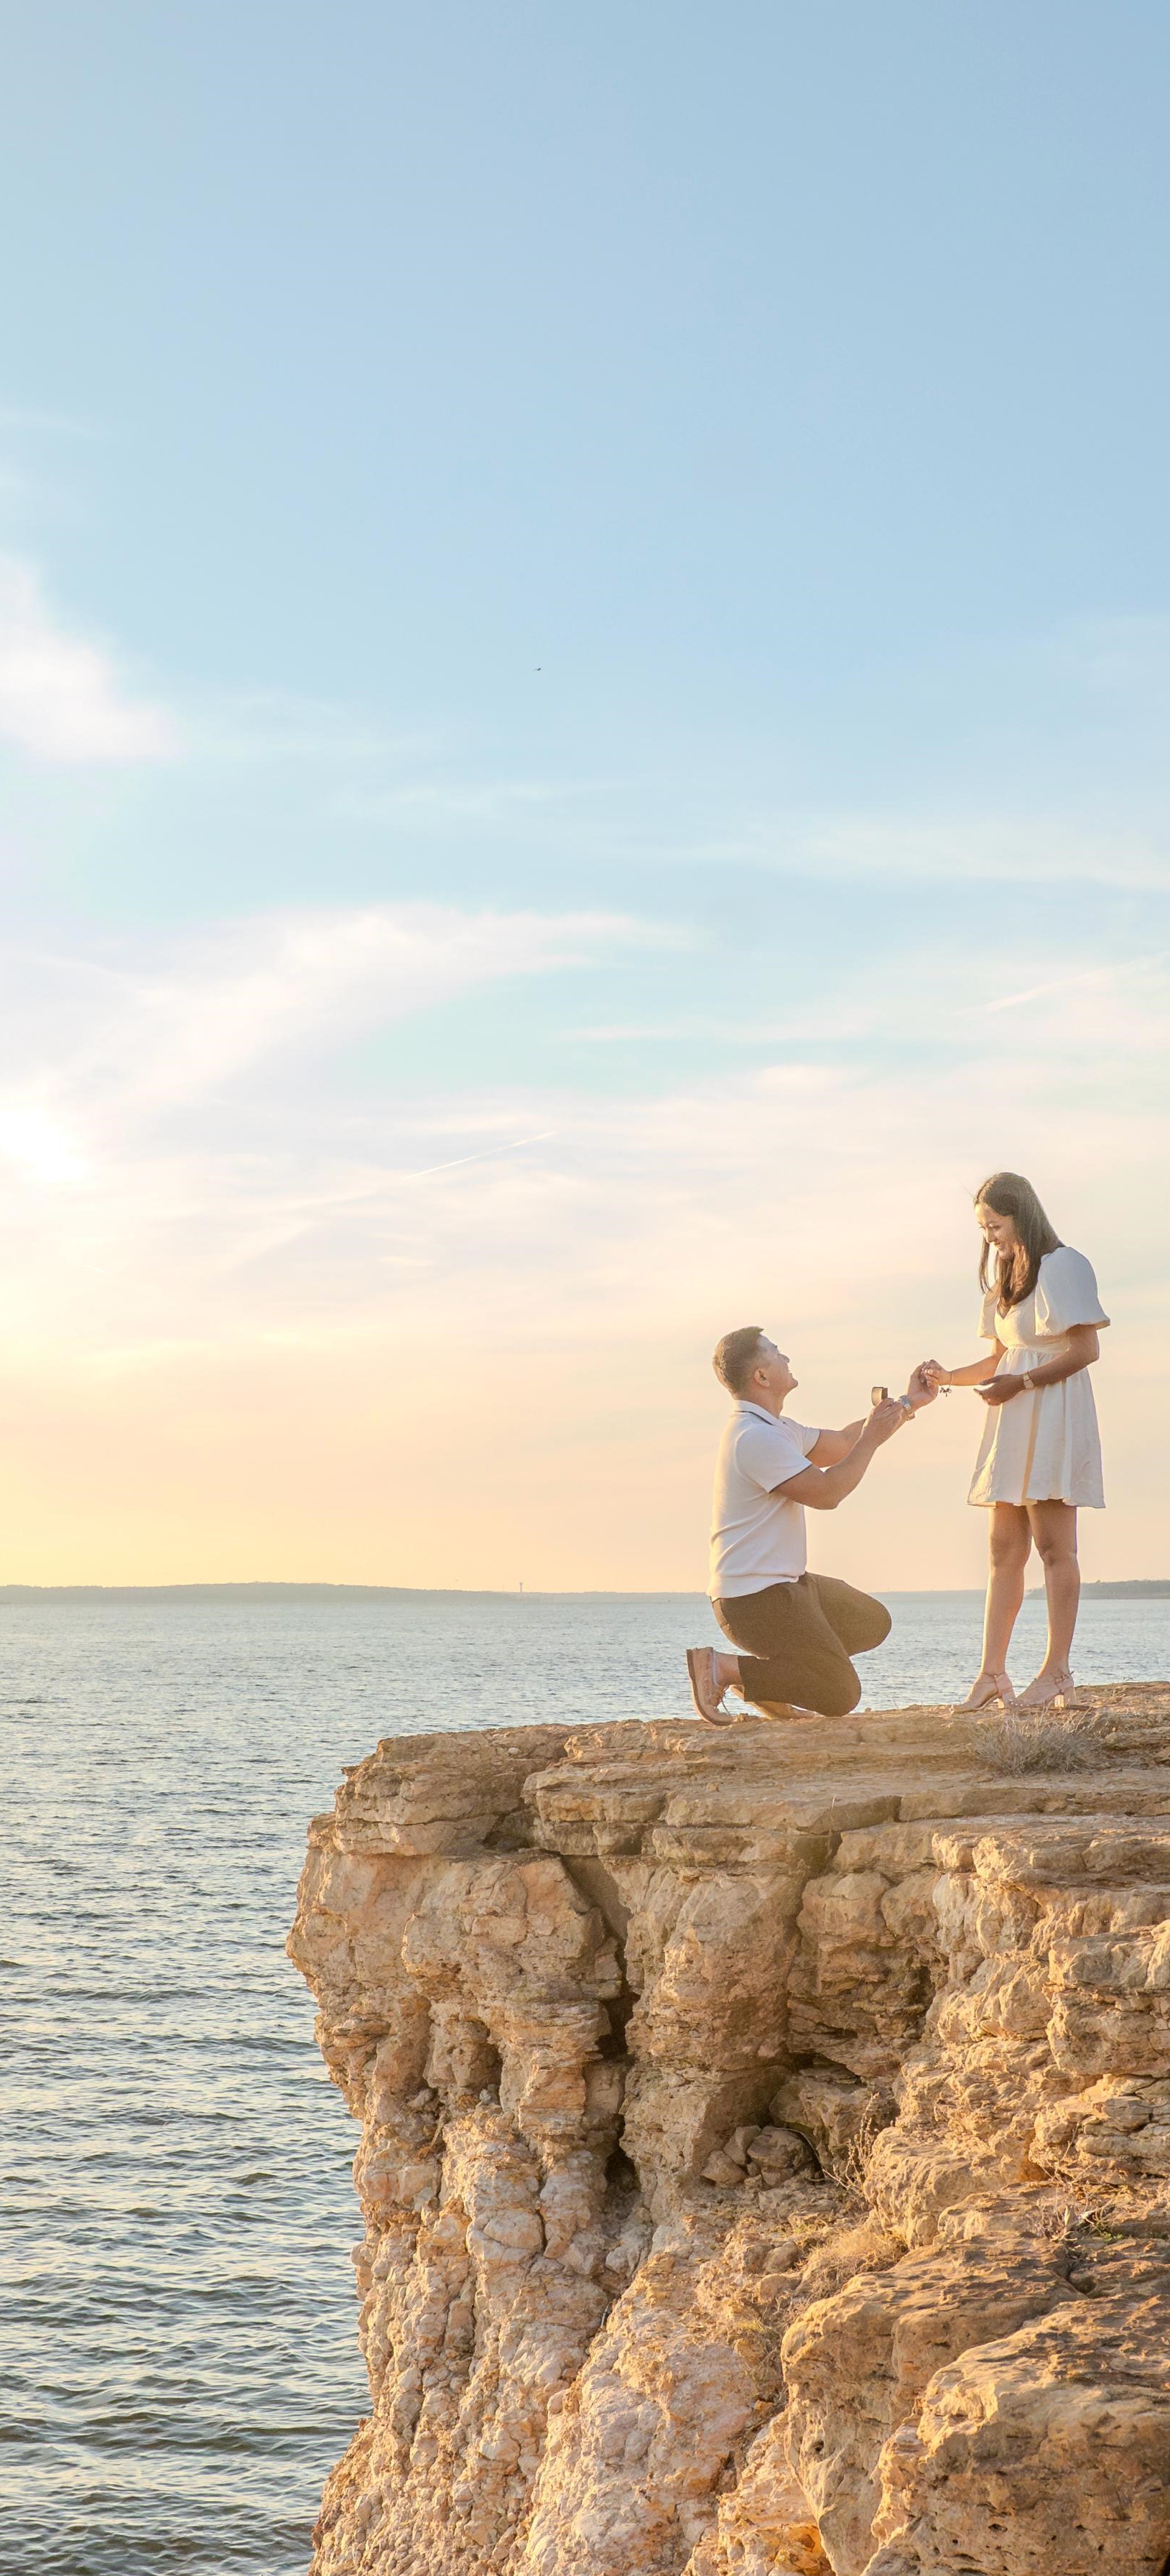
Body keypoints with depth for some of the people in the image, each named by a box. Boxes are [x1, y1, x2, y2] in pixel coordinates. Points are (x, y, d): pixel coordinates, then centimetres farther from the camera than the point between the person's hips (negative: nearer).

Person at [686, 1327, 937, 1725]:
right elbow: (826, 1493, -20)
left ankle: (765, 1674, 13)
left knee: (873, 1622, 22)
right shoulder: (754, 1437, -20)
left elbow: (840, 1445, 25)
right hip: (756, 1598, -11)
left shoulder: (774, 1430, 15)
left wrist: (908, 1404, 24)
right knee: (840, 1697, -13)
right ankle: (722, 1668, -10)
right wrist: (871, 1440, -10)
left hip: (786, 1585, 11)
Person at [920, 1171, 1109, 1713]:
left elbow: (1086, 1349, -12)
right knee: (1004, 1548, 2)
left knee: (1053, 1544, -9)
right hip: (1012, 1424, 8)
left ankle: (1057, 1669, -7)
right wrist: (949, 1378, 5)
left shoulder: (1063, 1266, -5)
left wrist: (1021, 1383, -16)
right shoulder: (1006, 1277, 21)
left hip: (1054, 1415, -8)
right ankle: (992, 1672, 0)